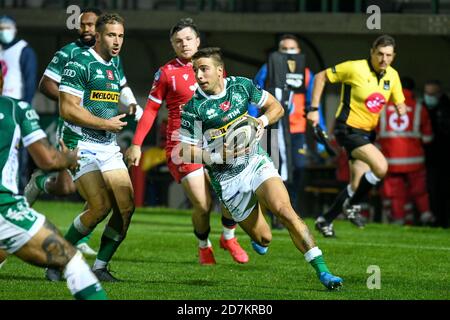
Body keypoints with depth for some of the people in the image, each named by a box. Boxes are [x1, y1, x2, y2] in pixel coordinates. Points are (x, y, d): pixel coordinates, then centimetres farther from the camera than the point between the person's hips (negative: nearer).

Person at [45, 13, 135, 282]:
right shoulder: (79, 64, -11)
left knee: (127, 207, -5)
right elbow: (68, 109, -17)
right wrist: (106, 124, -11)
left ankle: (100, 267, 7)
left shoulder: (115, 68, 15)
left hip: (109, 147, 8)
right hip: (82, 146, -8)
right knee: (101, 207, -19)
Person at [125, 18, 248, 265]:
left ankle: (228, 237, 18)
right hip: (182, 143, -3)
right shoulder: (167, 72, 0)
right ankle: (204, 245, 19)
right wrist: (136, 144, 0)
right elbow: (151, 109, 4)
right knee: (203, 205, -12)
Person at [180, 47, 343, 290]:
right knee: (263, 239, 3)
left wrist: (263, 120, -12)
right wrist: (219, 156, -22)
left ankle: (322, 271, -24)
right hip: (227, 178, -1)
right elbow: (185, 151, -9)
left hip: (256, 162, 1)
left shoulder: (241, 86, -3)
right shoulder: (193, 107, -12)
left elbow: (276, 107, 9)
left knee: (284, 209, -24)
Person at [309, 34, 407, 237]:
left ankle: (325, 221, 24)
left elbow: (399, 103, 15)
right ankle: (352, 206, -4)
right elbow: (321, 77, -6)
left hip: (368, 133, 7)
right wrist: (314, 109, -9)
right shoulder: (355, 68, -14)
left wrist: (401, 110, -10)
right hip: (348, 129, -7)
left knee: (357, 185, 7)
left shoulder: (392, 76, 4)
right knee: (380, 167, -24)